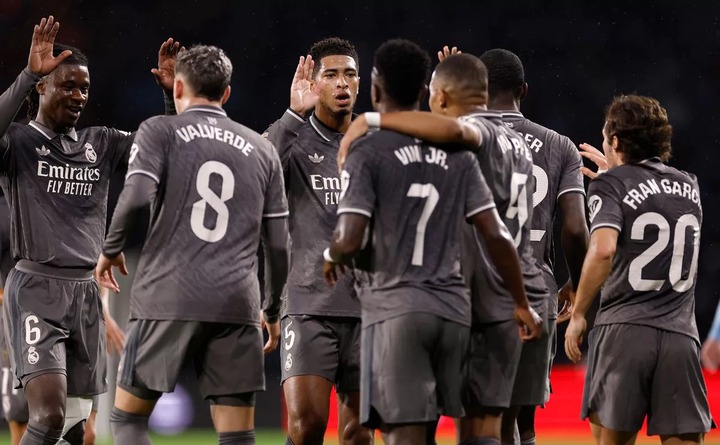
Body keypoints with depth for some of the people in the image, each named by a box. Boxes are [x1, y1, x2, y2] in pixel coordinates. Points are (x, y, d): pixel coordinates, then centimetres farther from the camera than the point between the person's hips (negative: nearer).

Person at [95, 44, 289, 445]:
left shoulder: (160, 131, 6)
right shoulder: (262, 150, 16)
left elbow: (137, 196, -11)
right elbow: (278, 244, 15)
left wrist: (111, 249, 6)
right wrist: (272, 310, 27)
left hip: (168, 302, -2)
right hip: (237, 306, 3)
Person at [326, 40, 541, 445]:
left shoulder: (367, 151, -5)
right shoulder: (457, 151, 10)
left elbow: (349, 242, -13)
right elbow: (497, 235, 7)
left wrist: (332, 256, 10)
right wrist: (522, 304, 17)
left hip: (395, 308, -5)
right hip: (453, 306, 5)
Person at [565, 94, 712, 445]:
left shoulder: (610, 185, -1)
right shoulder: (689, 186, 16)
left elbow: (603, 249, -17)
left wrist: (578, 314, -9)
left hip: (624, 329, -4)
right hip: (680, 334, 4)